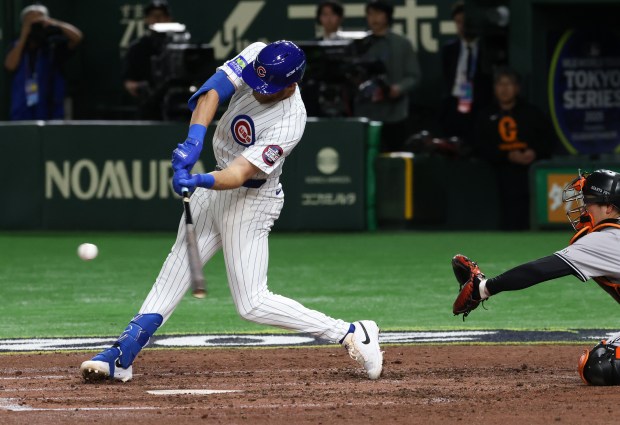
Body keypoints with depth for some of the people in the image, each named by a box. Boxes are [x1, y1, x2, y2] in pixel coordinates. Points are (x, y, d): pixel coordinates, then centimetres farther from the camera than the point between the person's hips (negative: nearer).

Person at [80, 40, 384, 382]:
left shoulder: (288, 124, -30)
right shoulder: (256, 56, -14)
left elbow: (238, 175, -34)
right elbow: (211, 92, -25)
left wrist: (199, 182, -51)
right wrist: (195, 139, -40)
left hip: (251, 198, -7)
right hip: (214, 187, 7)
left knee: (252, 304, -10)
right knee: (177, 267, 7)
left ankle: (354, 335, -3)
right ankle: (121, 356, 9)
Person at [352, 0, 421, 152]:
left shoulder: (402, 44, 5)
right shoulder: (361, 45, 8)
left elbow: (414, 76, 2)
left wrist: (399, 88, -16)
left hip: (394, 114, -1)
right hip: (365, 113, 1)